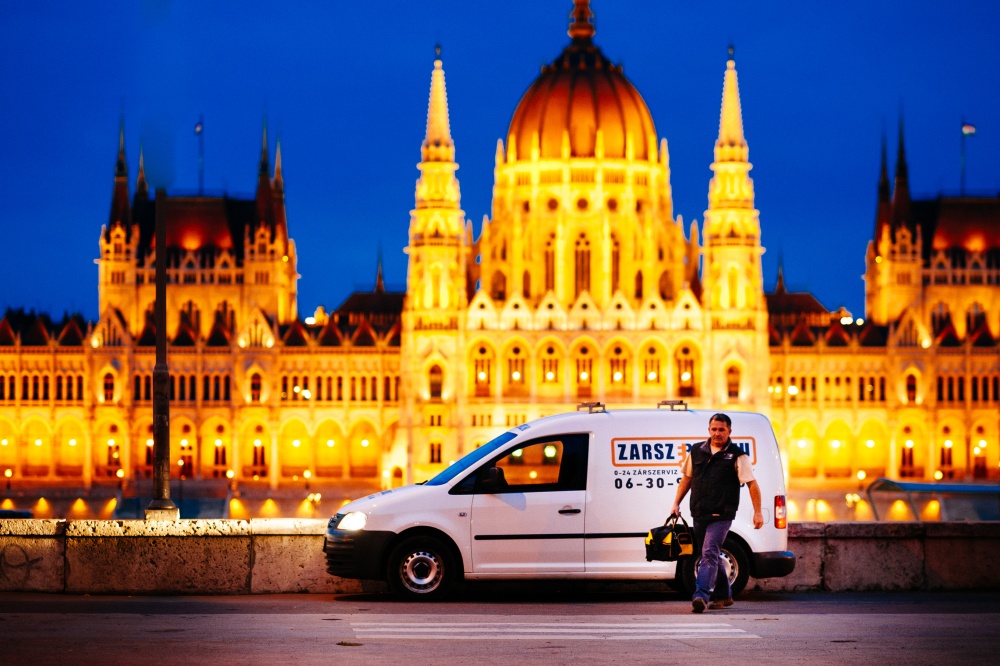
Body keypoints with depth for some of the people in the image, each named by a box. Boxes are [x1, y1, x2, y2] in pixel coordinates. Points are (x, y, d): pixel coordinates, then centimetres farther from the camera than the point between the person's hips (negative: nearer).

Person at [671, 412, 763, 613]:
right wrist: (676, 503, 12)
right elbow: (686, 478, 18)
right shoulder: (696, 451, 9)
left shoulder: (737, 456, -4)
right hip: (699, 514, 6)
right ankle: (724, 596, 29)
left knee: (709, 553, -18)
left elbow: (752, 484, -6)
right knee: (712, 555, 15)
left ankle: (701, 595, -26)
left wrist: (757, 512, -12)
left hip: (721, 515, -6)